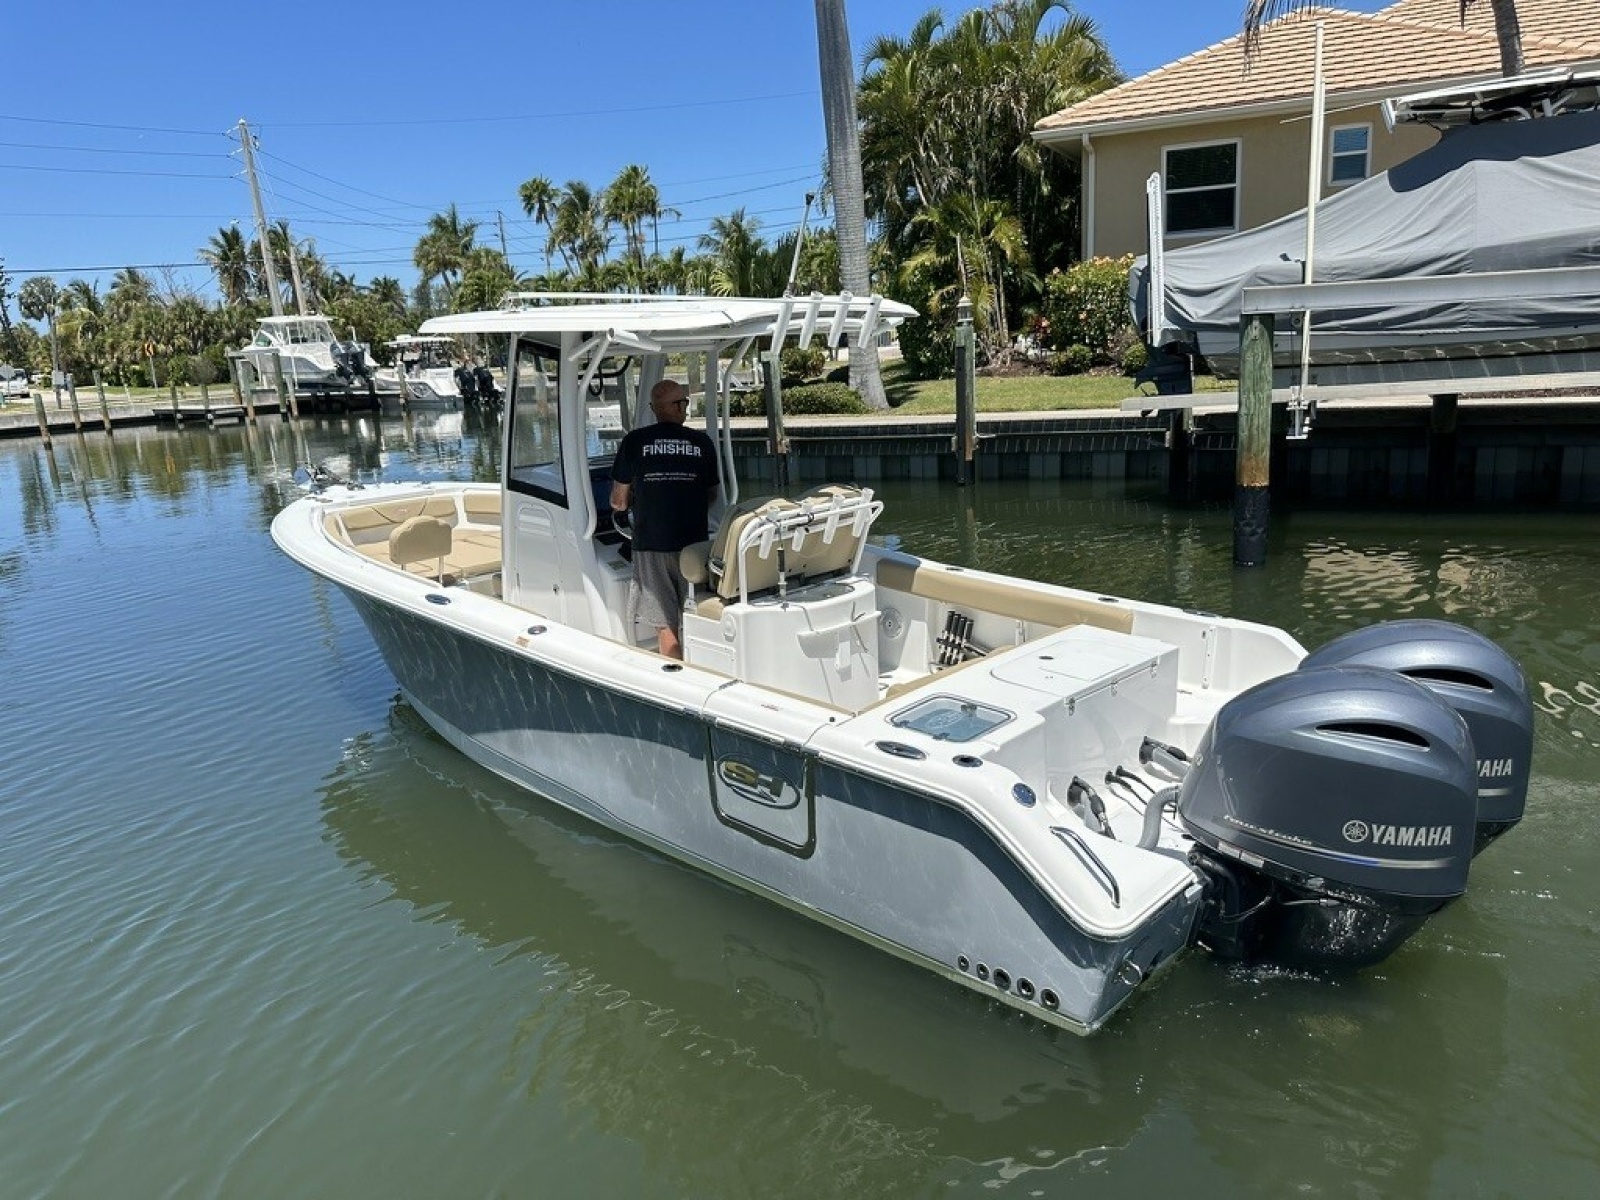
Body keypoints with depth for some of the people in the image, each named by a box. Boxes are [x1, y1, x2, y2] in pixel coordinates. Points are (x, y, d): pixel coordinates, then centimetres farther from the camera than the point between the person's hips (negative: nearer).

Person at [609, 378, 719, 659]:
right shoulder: (702, 443, 3)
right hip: (695, 542, 2)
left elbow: (619, 499, 4)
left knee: (665, 625, 4)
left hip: (651, 543, -1)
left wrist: (620, 511, 27)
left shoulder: (635, 441, -2)